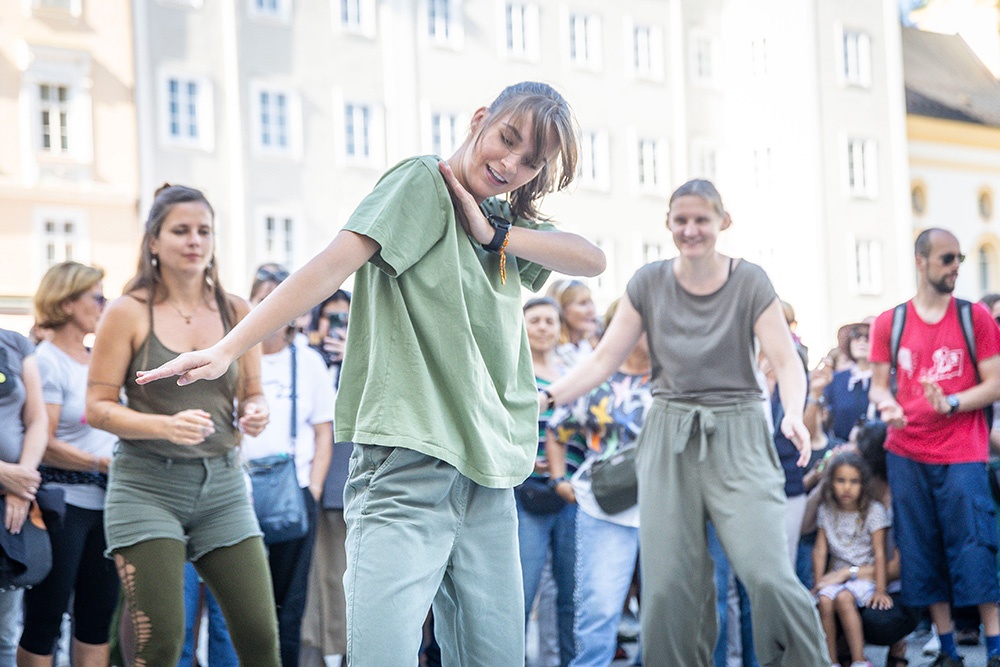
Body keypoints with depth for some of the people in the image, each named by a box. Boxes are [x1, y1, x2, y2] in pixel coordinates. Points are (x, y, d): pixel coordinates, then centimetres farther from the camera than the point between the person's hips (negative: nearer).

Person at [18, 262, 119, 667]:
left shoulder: (97, 360, 14)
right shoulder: (46, 361, -9)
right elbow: (44, 444, -15)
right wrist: (104, 463, -16)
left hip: (103, 503, 7)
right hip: (62, 502, -7)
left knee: (98, 612, 9)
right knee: (44, 618, -1)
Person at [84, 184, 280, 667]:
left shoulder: (236, 312, 8)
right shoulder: (128, 313, -2)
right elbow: (98, 407, -4)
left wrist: (255, 413, -7)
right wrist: (166, 426, -20)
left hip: (222, 485, 4)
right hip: (147, 486, -3)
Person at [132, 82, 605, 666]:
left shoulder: (504, 221, 19)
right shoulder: (424, 182, -2)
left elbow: (592, 260, 7)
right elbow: (335, 264, -13)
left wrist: (496, 234, -4)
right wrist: (228, 349, -22)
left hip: (487, 475, 7)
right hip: (408, 463, -7)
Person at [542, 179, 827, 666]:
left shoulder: (749, 282, -2)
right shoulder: (649, 283, 5)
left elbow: (787, 361, -8)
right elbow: (604, 359, 6)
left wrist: (793, 414, -27)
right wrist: (545, 397, -7)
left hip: (736, 438, -2)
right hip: (669, 438, 3)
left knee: (767, 574, -14)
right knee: (668, 583, -2)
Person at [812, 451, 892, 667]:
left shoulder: (874, 511, -3)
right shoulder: (826, 512, 8)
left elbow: (879, 553, -8)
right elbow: (820, 550, 9)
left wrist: (880, 589, -14)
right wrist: (818, 582, 0)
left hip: (866, 575, -4)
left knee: (843, 598, -33)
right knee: (824, 600, -28)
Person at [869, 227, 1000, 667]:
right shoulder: (889, 323, 7)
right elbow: (878, 385, 11)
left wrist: (951, 404, -18)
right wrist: (886, 404, -12)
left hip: (961, 453, -2)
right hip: (906, 453, 2)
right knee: (922, 553, 4)